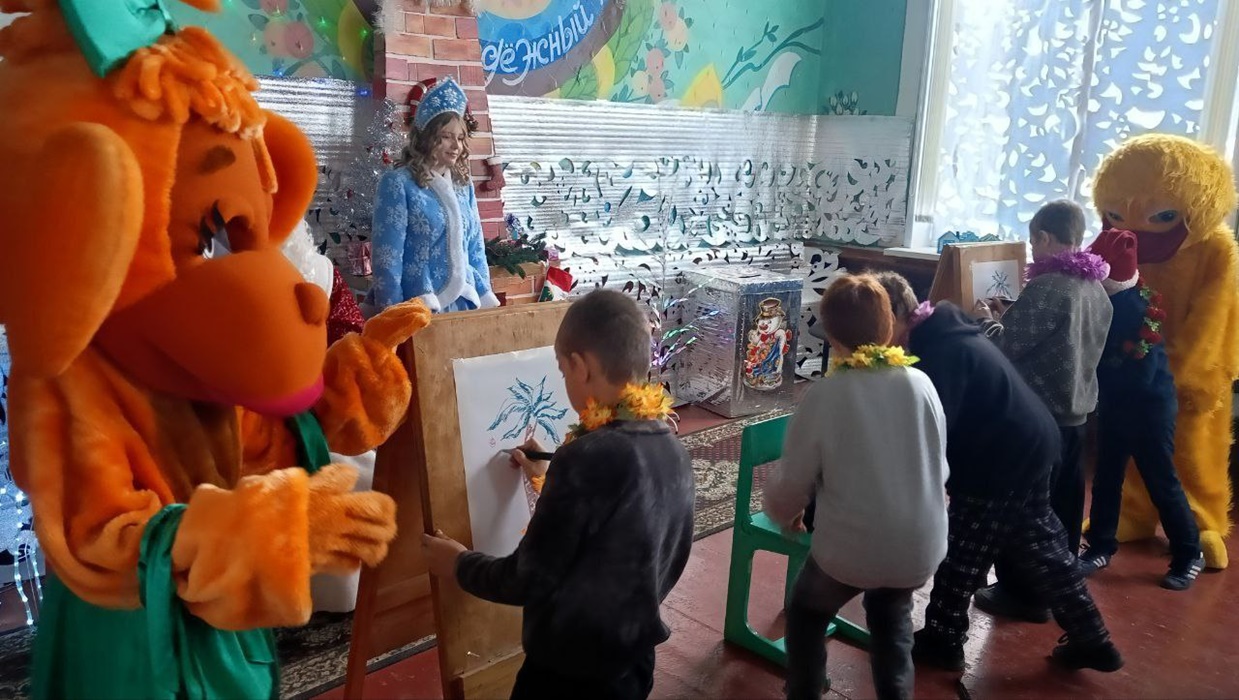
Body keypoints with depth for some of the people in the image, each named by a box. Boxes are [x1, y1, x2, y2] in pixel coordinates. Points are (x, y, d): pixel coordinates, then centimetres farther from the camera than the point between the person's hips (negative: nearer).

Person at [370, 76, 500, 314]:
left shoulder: (464, 186, 11)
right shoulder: (398, 184, -7)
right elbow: (387, 258, -11)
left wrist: (486, 300, 8)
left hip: (464, 305, 6)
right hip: (417, 309, -6)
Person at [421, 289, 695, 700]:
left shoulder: (587, 458, -26)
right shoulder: (672, 449, -3)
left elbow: (526, 582, -19)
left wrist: (459, 565, -1)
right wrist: (551, 478, 15)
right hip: (636, 656, 7)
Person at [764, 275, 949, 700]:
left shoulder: (824, 396, -16)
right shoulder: (921, 384, -7)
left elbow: (791, 486, -9)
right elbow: (939, 466, 4)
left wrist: (782, 515, 14)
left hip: (851, 547, -3)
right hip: (920, 546, 4)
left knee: (807, 614, 26)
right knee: (891, 614, 34)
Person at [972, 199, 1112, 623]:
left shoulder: (1046, 287, -20)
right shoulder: (1097, 289, 7)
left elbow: (1009, 348, -18)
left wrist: (988, 321, 1)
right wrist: (1010, 317, 17)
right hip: (1076, 412, 9)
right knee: (1064, 506, 18)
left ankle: (1023, 593, 14)